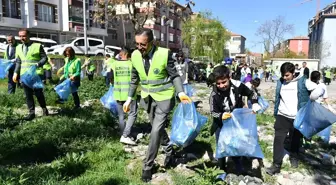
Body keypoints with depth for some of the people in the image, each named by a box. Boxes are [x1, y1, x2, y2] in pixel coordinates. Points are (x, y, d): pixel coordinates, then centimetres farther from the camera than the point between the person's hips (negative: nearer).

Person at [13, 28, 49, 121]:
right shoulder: (18, 47, 13)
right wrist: (16, 73, 7)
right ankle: (31, 113, 12)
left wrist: (37, 65, -19)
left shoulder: (37, 46, -3)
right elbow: (18, 62, 17)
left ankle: (44, 109, 21)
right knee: (28, 95, 5)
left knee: (38, 93, 0)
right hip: (24, 74, 5)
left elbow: (44, 58, -2)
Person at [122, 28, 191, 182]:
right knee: (158, 128, 18)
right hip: (147, 98, 5)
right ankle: (169, 151, 43)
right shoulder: (135, 55, -6)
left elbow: (174, 75, -11)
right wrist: (129, 98, 8)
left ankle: (147, 166, 9)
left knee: (156, 131, -7)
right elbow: (134, 79, 7)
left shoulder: (164, 54, -19)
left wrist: (181, 93, -26)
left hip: (164, 98, -5)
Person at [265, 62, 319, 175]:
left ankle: (294, 158, 40)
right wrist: (276, 113, 14)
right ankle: (276, 165, 0)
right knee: (278, 139, -6)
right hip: (282, 116, 2)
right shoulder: (280, 82, 0)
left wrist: (311, 100, -19)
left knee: (295, 140, 15)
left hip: (297, 117, -1)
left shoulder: (302, 82, -9)